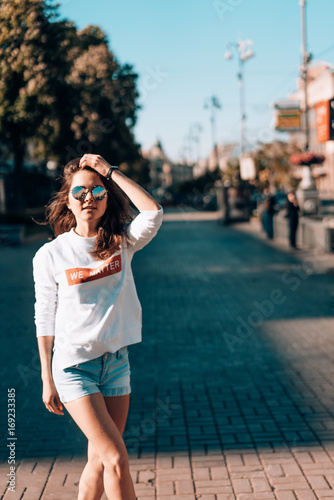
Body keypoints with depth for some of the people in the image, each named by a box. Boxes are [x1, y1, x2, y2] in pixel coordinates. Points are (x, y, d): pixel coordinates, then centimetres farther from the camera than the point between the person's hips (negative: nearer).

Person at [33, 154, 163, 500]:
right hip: (73, 366, -4)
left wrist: (110, 171, -14)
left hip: (116, 362, 4)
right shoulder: (50, 255, -6)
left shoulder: (122, 243, 0)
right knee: (116, 459, -10)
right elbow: (44, 320, -1)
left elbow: (153, 212, -20)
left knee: (100, 461, 12)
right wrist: (47, 379, -2)